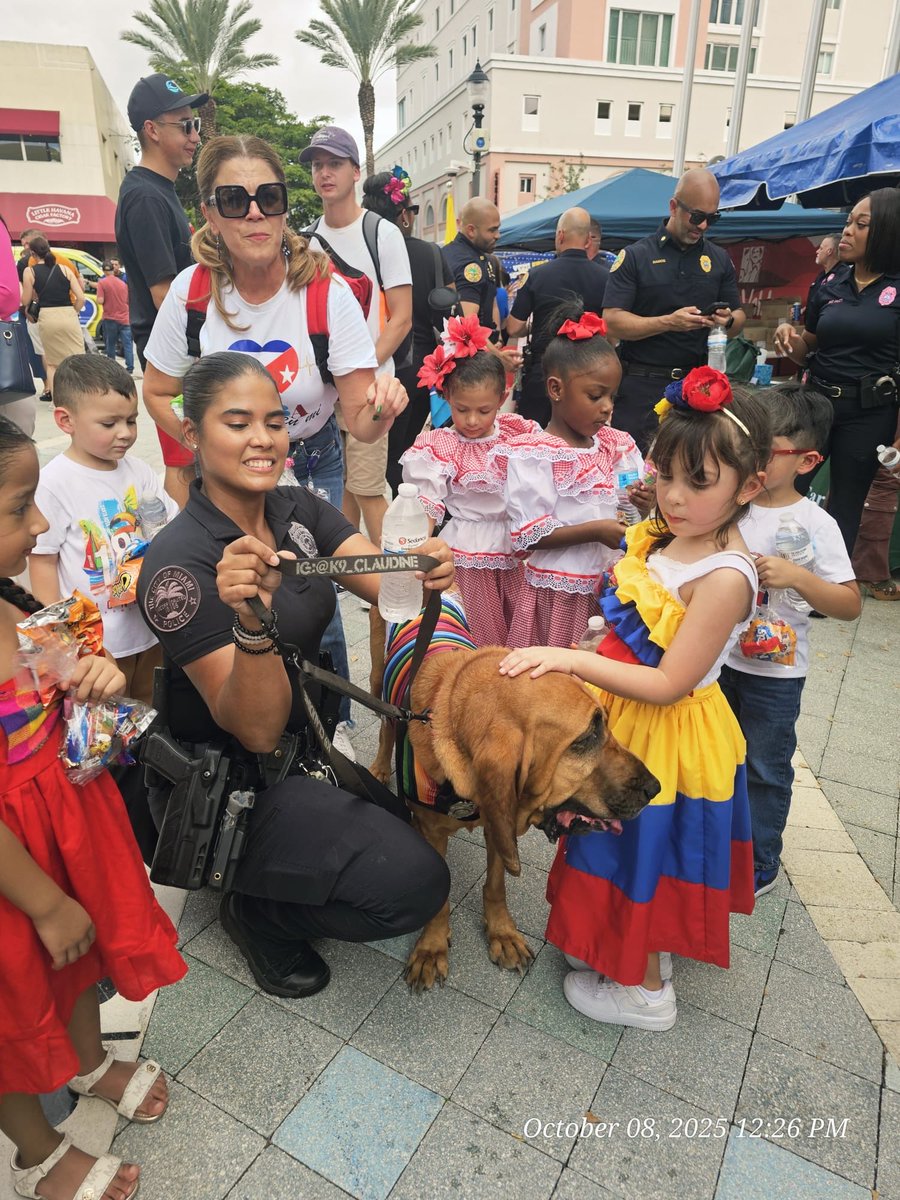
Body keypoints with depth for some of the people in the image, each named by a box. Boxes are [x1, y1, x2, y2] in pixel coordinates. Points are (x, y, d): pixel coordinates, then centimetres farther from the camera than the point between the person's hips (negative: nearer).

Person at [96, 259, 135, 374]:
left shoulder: (102, 282, -5)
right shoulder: (123, 283, 7)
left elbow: (101, 300, -11)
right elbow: (128, 300, 11)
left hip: (110, 318, -2)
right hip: (124, 318, 2)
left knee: (110, 344, 11)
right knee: (128, 344, 0)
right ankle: (130, 368, -7)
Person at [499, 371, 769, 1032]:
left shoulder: (724, 577, -28)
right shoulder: (665, 536, -3)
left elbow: (668, 684, -28)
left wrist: (572, 659, -30)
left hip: (669, 733, -8)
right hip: (629, 717, 8)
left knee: (643, 853, 12)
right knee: (630, 847, 26)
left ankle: (643, 989, 38)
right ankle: (629, 947, 51)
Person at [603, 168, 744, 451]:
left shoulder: (719, 259, 14)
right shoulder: (635, 256, 0)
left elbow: (738, 319, 17)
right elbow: (612, 321, -9)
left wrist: (728, 321, -8)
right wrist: (669, 322, -19)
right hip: (641, 386, -4)